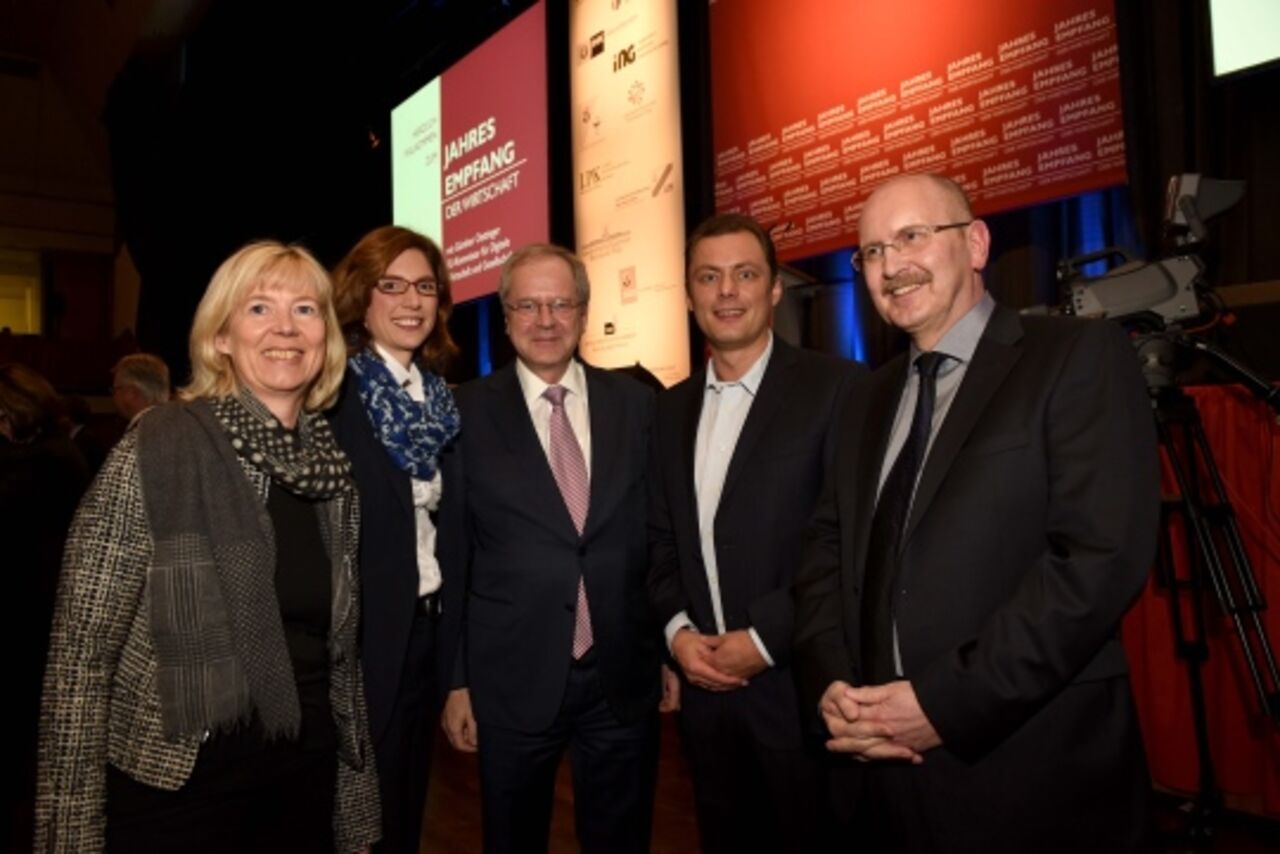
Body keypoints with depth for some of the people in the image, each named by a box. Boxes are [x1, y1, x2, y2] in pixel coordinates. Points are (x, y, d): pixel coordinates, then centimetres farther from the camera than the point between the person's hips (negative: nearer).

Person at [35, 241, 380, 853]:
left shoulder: (333, 462, 1)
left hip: (308, 779, 5)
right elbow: (80, 653, -11)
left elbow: (340, 647, 8)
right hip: (177, 790, -4)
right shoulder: (156, 450, -13)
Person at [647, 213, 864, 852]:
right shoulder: (672, 408, 10)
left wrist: (765, 638, -15)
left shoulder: (836, 386, -9)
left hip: (801, 682, -5)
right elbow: (660, 538, 12)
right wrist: (676, 629, -4)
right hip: (705, 683, 5)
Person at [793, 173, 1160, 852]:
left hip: (1036, 770, -5)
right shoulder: (872, 400, 13)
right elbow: (828, 546, 10)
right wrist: (830, 682, -6)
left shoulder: (1080, 357, -7)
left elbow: (1100, 556, -17)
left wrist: (945, 700, -18)